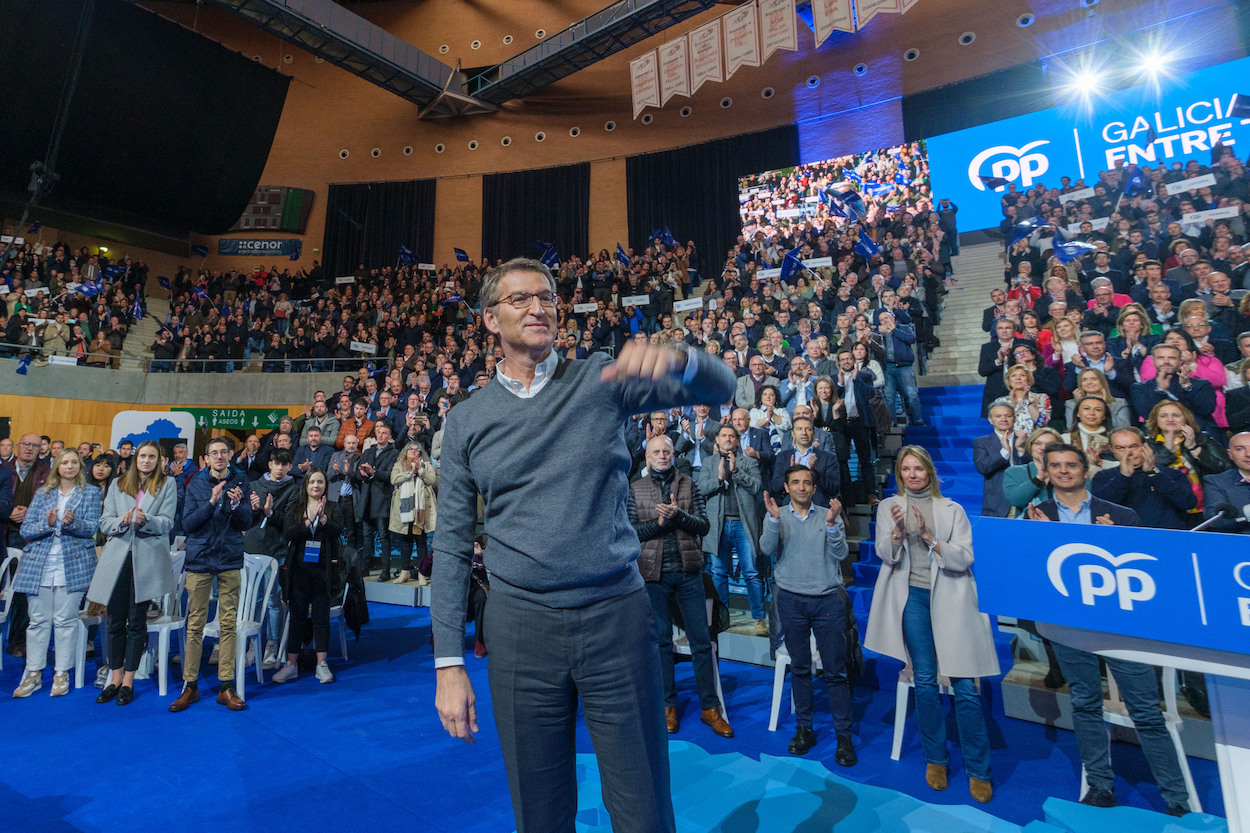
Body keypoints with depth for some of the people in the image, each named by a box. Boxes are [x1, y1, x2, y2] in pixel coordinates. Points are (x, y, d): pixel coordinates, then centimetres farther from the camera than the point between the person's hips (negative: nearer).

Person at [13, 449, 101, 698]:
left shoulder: (90, 493, 4)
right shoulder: (42, 493, 10)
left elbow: (92, 528, -5)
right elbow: (25, 529, 4)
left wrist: (73, 522, -25)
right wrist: (47, 524, -16)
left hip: (73, 565, -2)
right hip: (39, 564, 2)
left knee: (66, 620, 1)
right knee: (38, 620, 5)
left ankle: (62, 673, 10)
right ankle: (34, 673, 15)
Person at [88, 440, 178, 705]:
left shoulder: (167, 485, 4)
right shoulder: (119, 485, 12)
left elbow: (166, 522, -4)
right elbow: (104, 522, 6)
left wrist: (145, 520, -24)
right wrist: (123, 521, -15)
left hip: (147, 560, -3)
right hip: (117, 559, 3)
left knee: (137, 621, 4)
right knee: (115, 620, 7)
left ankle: (128, 680, 14)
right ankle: (115, 678, 20)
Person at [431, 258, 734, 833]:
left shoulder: (601, 380, 1)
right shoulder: (467, 420, 4)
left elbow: (719, 387, -7)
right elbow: (453, 545, 4)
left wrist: (675, 358, -30)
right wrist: (449, 662, 0)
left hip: (618, 615, -1)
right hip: (520, 625, 1)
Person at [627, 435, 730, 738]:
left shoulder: (689, 485, 4)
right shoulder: (635, 489, 3)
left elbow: (703, 525, -3)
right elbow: (630, 530, -3)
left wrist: (678, 515, -20)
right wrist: (658, 522, -17)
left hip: (688, 571, 1)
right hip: (654, 572, 0)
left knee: (702, 641, 5)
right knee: (661, 641, 11)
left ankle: (709, 707, 17)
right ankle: (668, 705, 26)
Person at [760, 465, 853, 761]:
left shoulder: (830, 515, 3)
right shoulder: (777, 516, 3)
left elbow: (840, 554, -7)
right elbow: (767, 549, -12)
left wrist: (831, 523, -22)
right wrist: (774, 519, -26)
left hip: (828, 600, 0)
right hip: (792, 600, 1)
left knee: (835, 671, 4)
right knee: (799, 667, 11)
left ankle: (844, 735, 16)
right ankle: (804, 729, 24)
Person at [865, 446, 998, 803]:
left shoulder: (951, 509, 3)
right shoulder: (889, 506, 5)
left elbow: (964, 559, -5)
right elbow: (886, 555, -5)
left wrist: (929, 537, -19)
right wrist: (898, 530, -24)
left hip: (950, 598, -1)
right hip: (913, 597, 1)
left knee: (965, 685, -2)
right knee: (925, 680, 7)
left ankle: (978, 770, 13)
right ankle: (935, 759, 23)